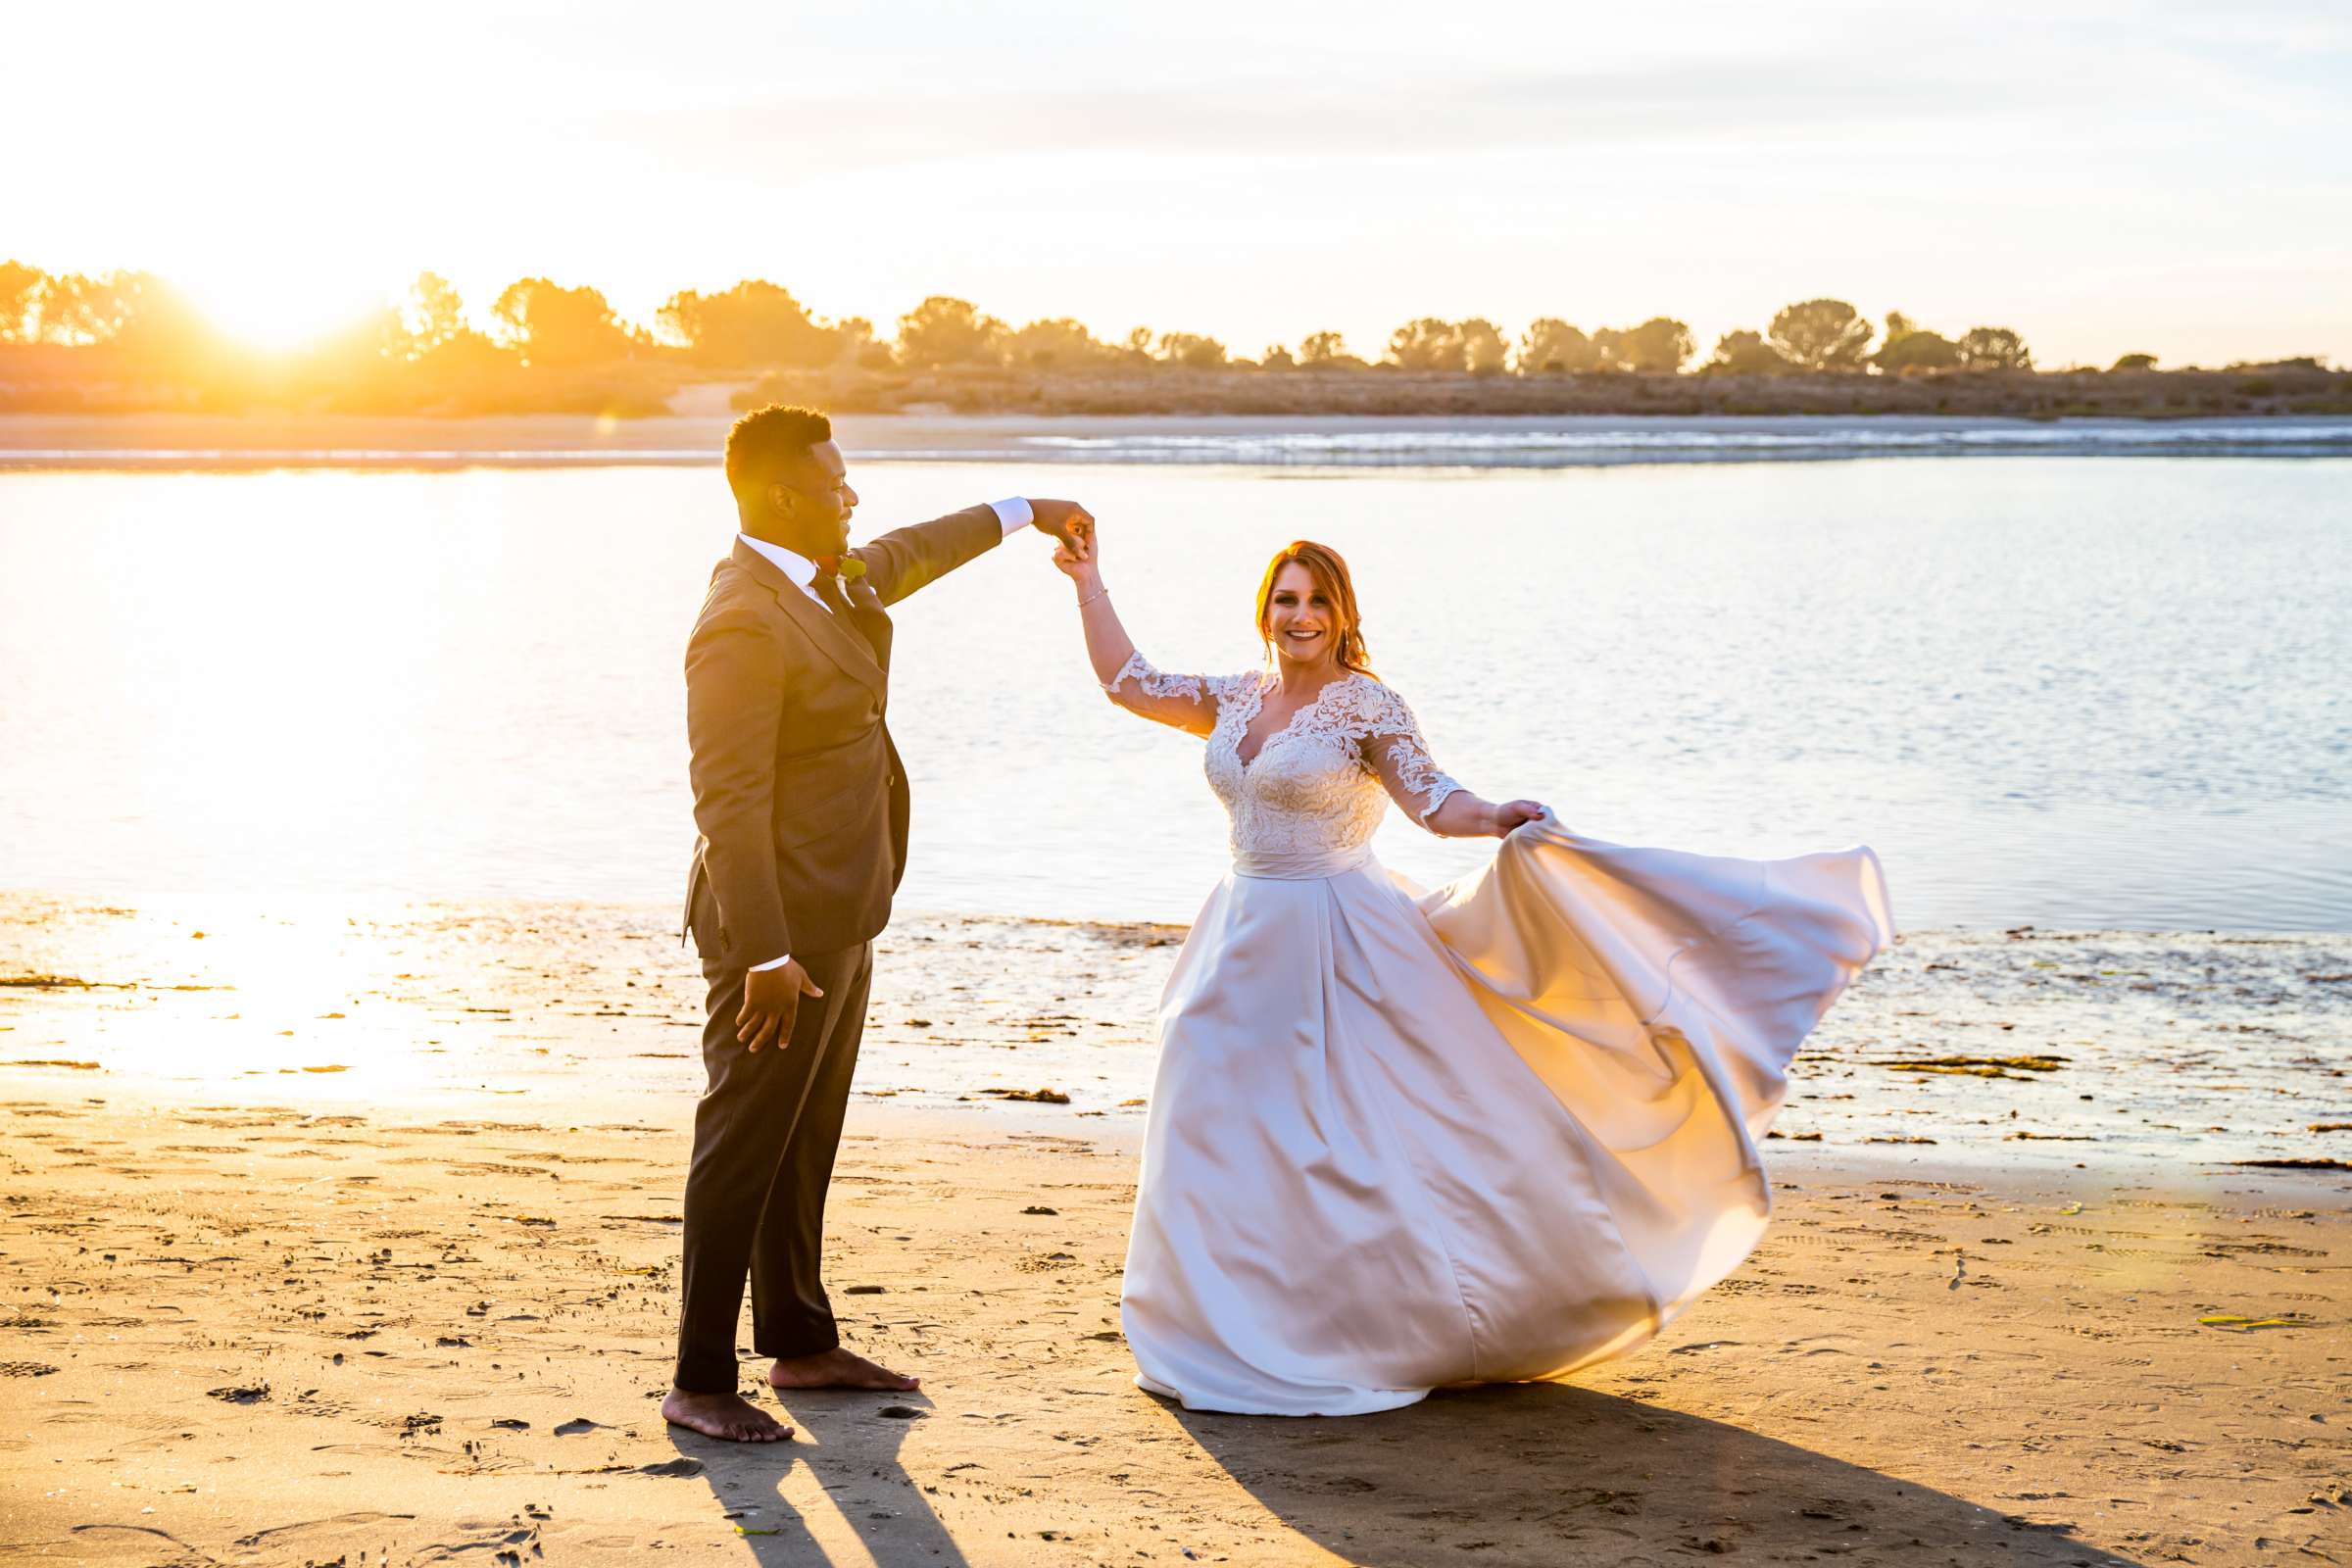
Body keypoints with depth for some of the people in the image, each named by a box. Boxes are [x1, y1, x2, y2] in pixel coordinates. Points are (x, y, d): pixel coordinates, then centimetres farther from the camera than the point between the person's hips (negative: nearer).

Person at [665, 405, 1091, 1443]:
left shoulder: (827, 577, 9)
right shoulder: (744, 623, -21)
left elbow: (907, 556, 32)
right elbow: (726, 801, -25)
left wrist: (1021, 515, 42)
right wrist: (766, 955, -27)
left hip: (838, 925, 10)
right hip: (779, 934, -10)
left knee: (806, 1146, 18)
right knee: (743, 1152, -3)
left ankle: (801, 1343, 29)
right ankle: (699, 1384, 5)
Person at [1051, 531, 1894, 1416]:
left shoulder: (1365, 706, -9)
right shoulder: (1233, 701, 9)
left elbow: (1431, 797, -16)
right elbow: (1128, 683, 16)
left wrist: (1494, 820, -35)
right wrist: (1090, 583, 17)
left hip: (1339, 943, -6)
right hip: (1247, 945, 7)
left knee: (1359, 1141, -5)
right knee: (1229, 1139, 10)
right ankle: (1247, 1338, 23)